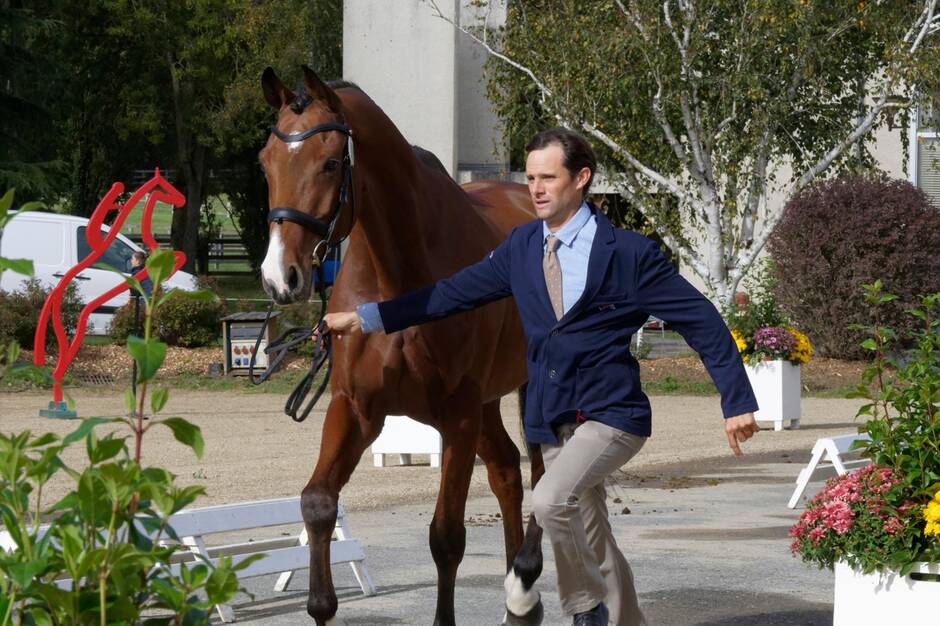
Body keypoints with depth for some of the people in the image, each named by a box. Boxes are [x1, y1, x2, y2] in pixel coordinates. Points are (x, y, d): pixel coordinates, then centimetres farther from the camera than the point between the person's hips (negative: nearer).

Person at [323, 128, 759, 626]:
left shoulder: (629, 253, -9)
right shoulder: (521, 247, 6)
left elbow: (701, 322, -7)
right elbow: (453, 293, 10)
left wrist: (737, 402, -9)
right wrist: (364, 318, 7)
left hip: (610, 414, -6)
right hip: (552, 420, 6)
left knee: (551, 500, -28)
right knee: (593, 545, 12)